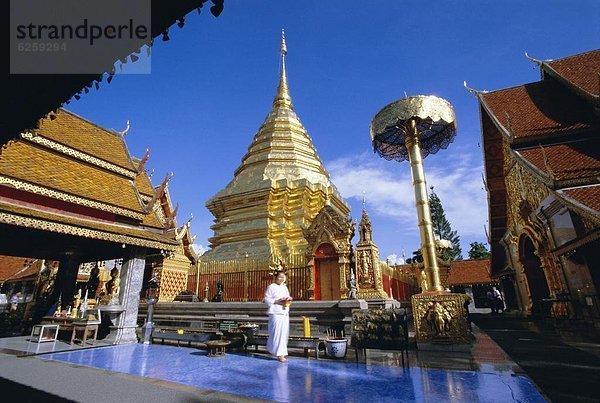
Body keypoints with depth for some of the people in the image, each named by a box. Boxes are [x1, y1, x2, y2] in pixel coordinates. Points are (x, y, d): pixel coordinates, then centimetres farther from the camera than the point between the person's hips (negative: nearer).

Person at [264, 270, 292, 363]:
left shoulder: (285, 288, 17)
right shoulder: (271, 287, -4)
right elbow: (267, 300, -7)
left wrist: (289, 300, 0)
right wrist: (278, 301, -17)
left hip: (285, 313, 7)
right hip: (276, 313, -7)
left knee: (284, 333, 8)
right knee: (278, 333, -10)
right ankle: (280, 355, -4)